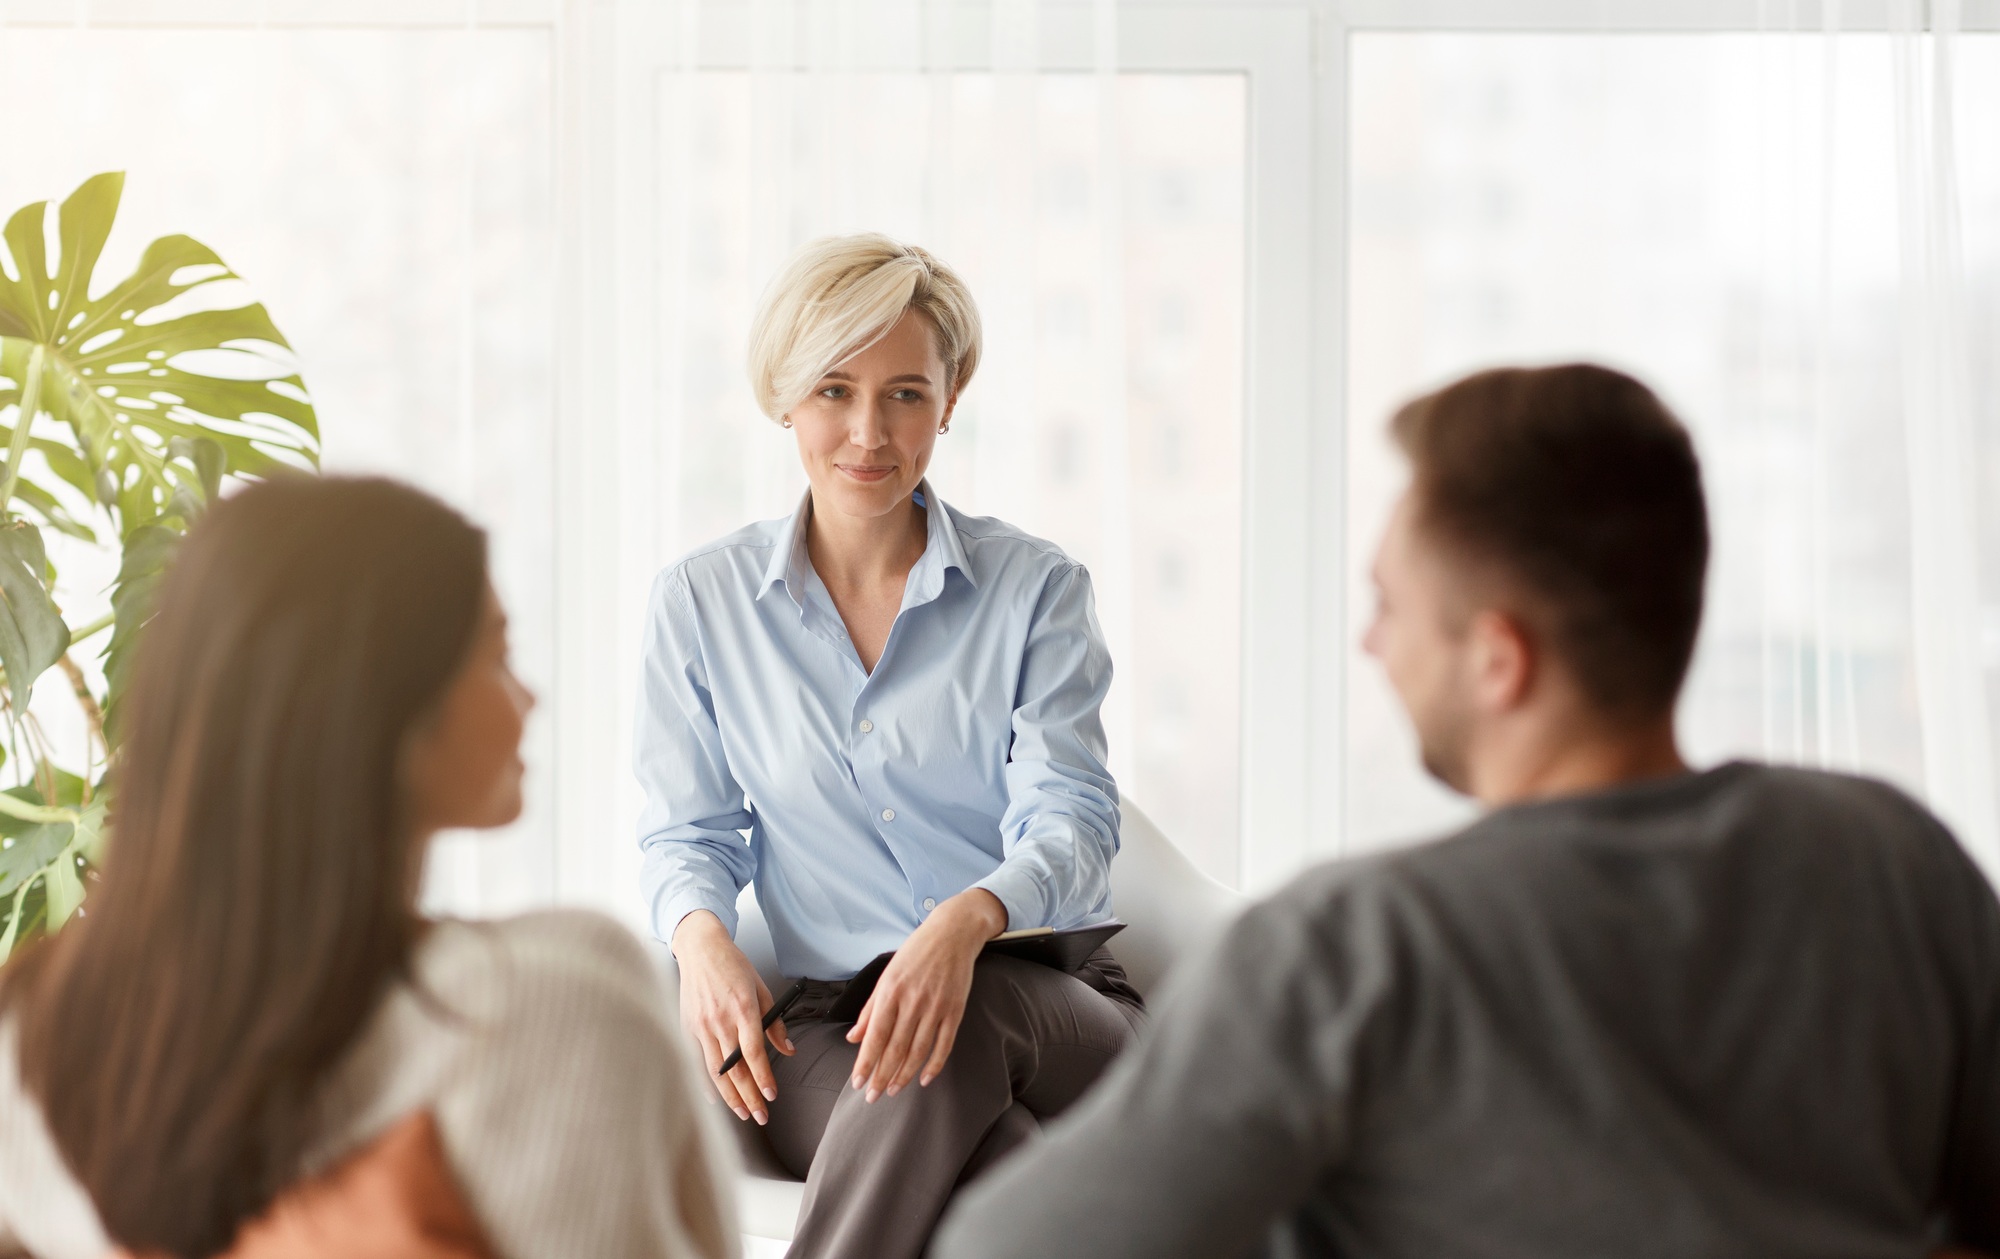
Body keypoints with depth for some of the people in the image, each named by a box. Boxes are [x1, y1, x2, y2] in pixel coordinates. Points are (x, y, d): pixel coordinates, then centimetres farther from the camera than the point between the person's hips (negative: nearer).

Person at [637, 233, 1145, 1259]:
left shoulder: (1037, 590, 6)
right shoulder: (697, 604, 10)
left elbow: (1071, 820, -5)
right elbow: (688, 833, 13)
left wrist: (967, 920, -29)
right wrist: (702, 935, -13)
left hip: (1058, 1016, 1)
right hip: (824, 1033, -1)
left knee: (962, 1024, -39)